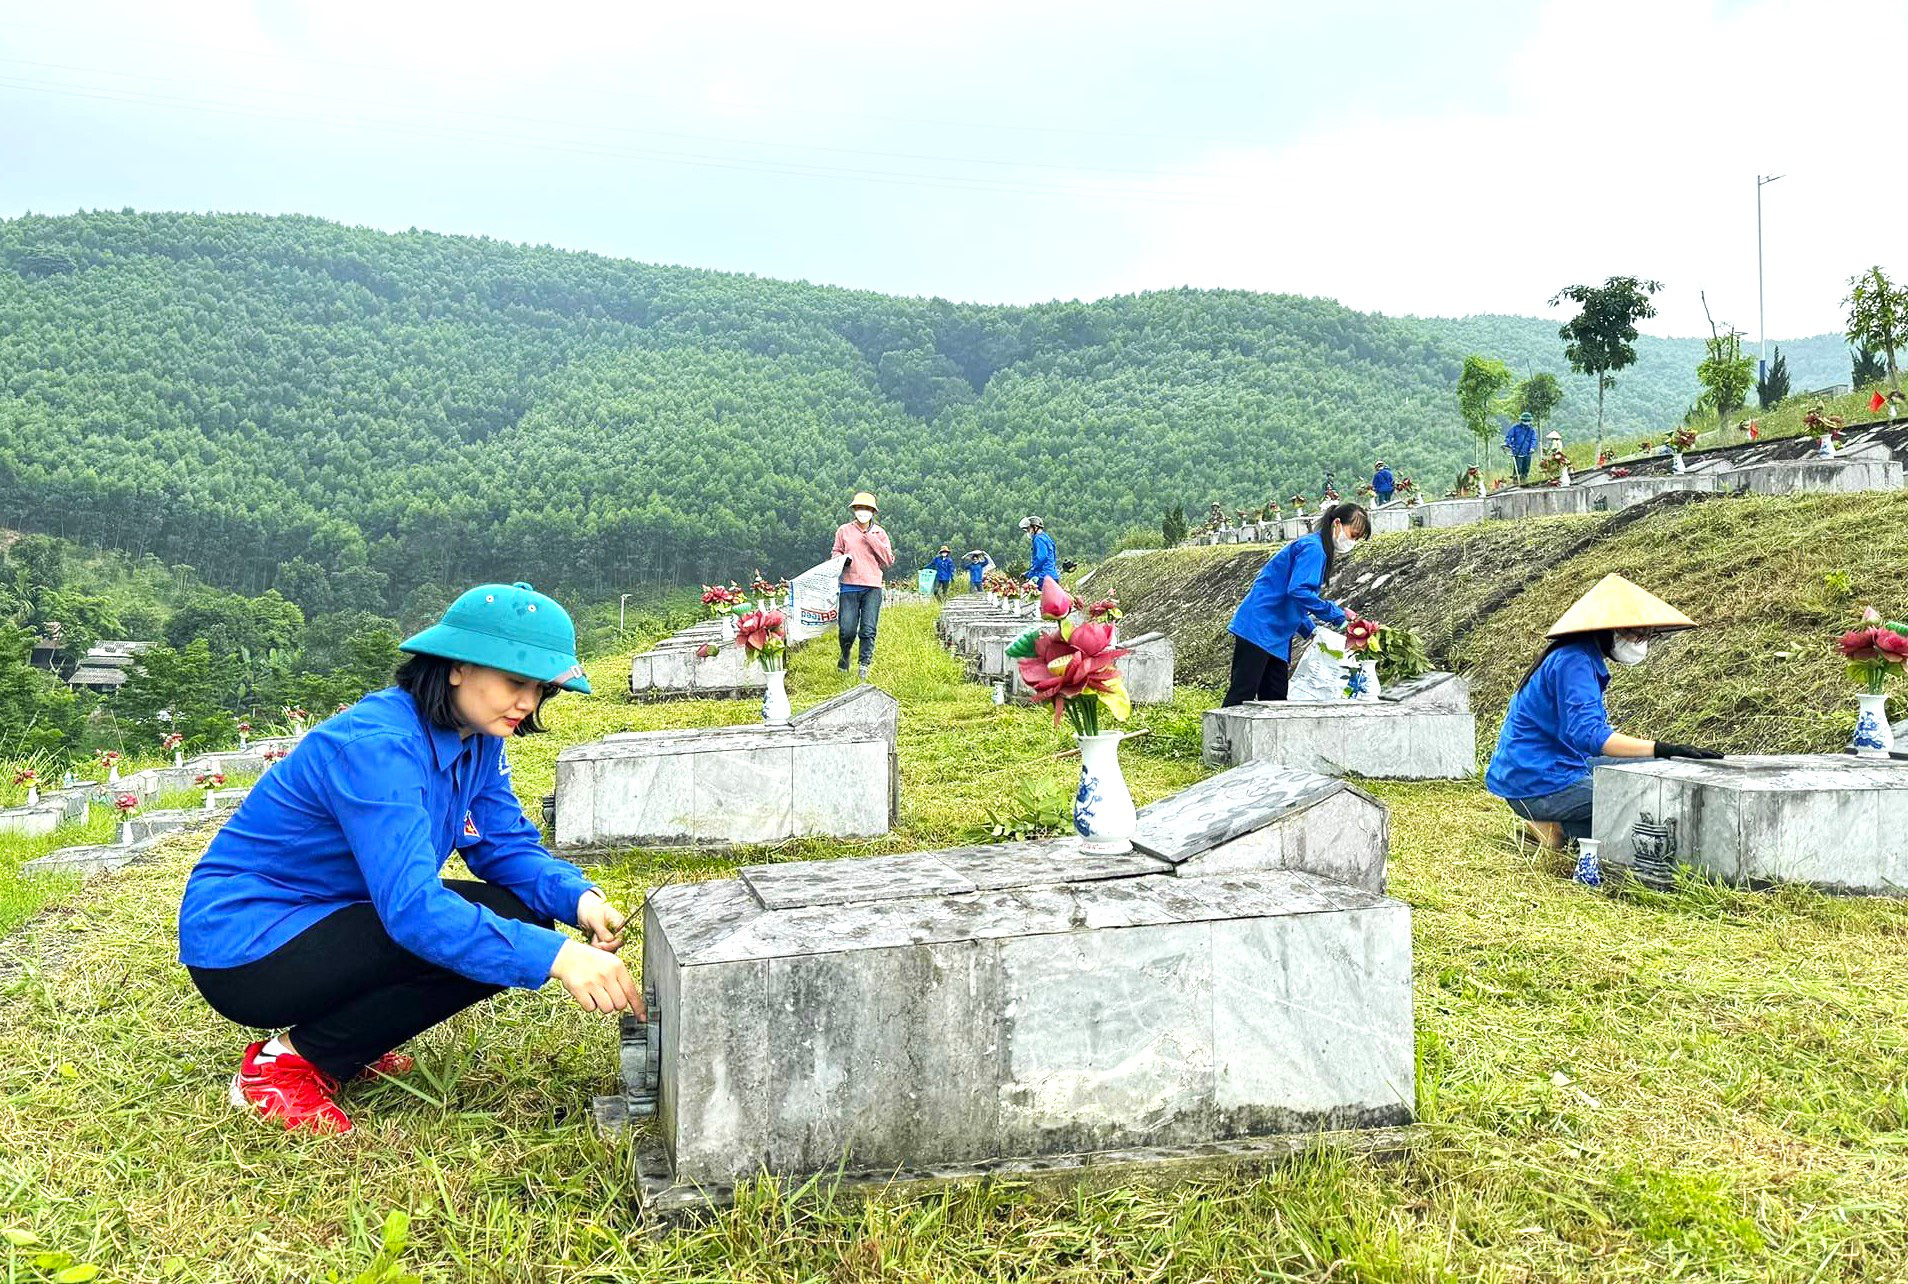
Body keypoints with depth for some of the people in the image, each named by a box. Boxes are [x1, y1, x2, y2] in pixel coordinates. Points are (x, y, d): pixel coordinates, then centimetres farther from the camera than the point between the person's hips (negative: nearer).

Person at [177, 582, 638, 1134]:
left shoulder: (477, 741, -1)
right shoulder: (376, 745, -28)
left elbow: (509, 846, -2)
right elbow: (410, 904, -38)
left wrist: (578, 898, -24)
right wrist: (554, 956, -47)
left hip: (327, 921, 9)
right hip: (242, 947, -9)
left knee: (519, 915, -6)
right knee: (474, 942, -26)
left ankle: (340, 1039, 8)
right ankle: (287, 1063, -8)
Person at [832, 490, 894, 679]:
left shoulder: (879, 533, 10)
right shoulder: (844, 531, 9)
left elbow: (889, 561, 4)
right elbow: (836, 553, 17)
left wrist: (872, 540, -4)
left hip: (872, 587, 1)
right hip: (849, 586, -1)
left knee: (869, 630, -7)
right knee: (847, 629, -5)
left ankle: (864, 665, 2)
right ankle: (845, 656, 24)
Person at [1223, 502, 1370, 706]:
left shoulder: (1319, 551, 20)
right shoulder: (1313, 548, -12)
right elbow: (1299, 591, -25)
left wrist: (1311, 631, 9)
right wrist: (1337, 614, -17)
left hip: (1275, 636, 11)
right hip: (1259, 627, -11)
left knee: (1276, 698, 9)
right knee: (1241, 695, -12)